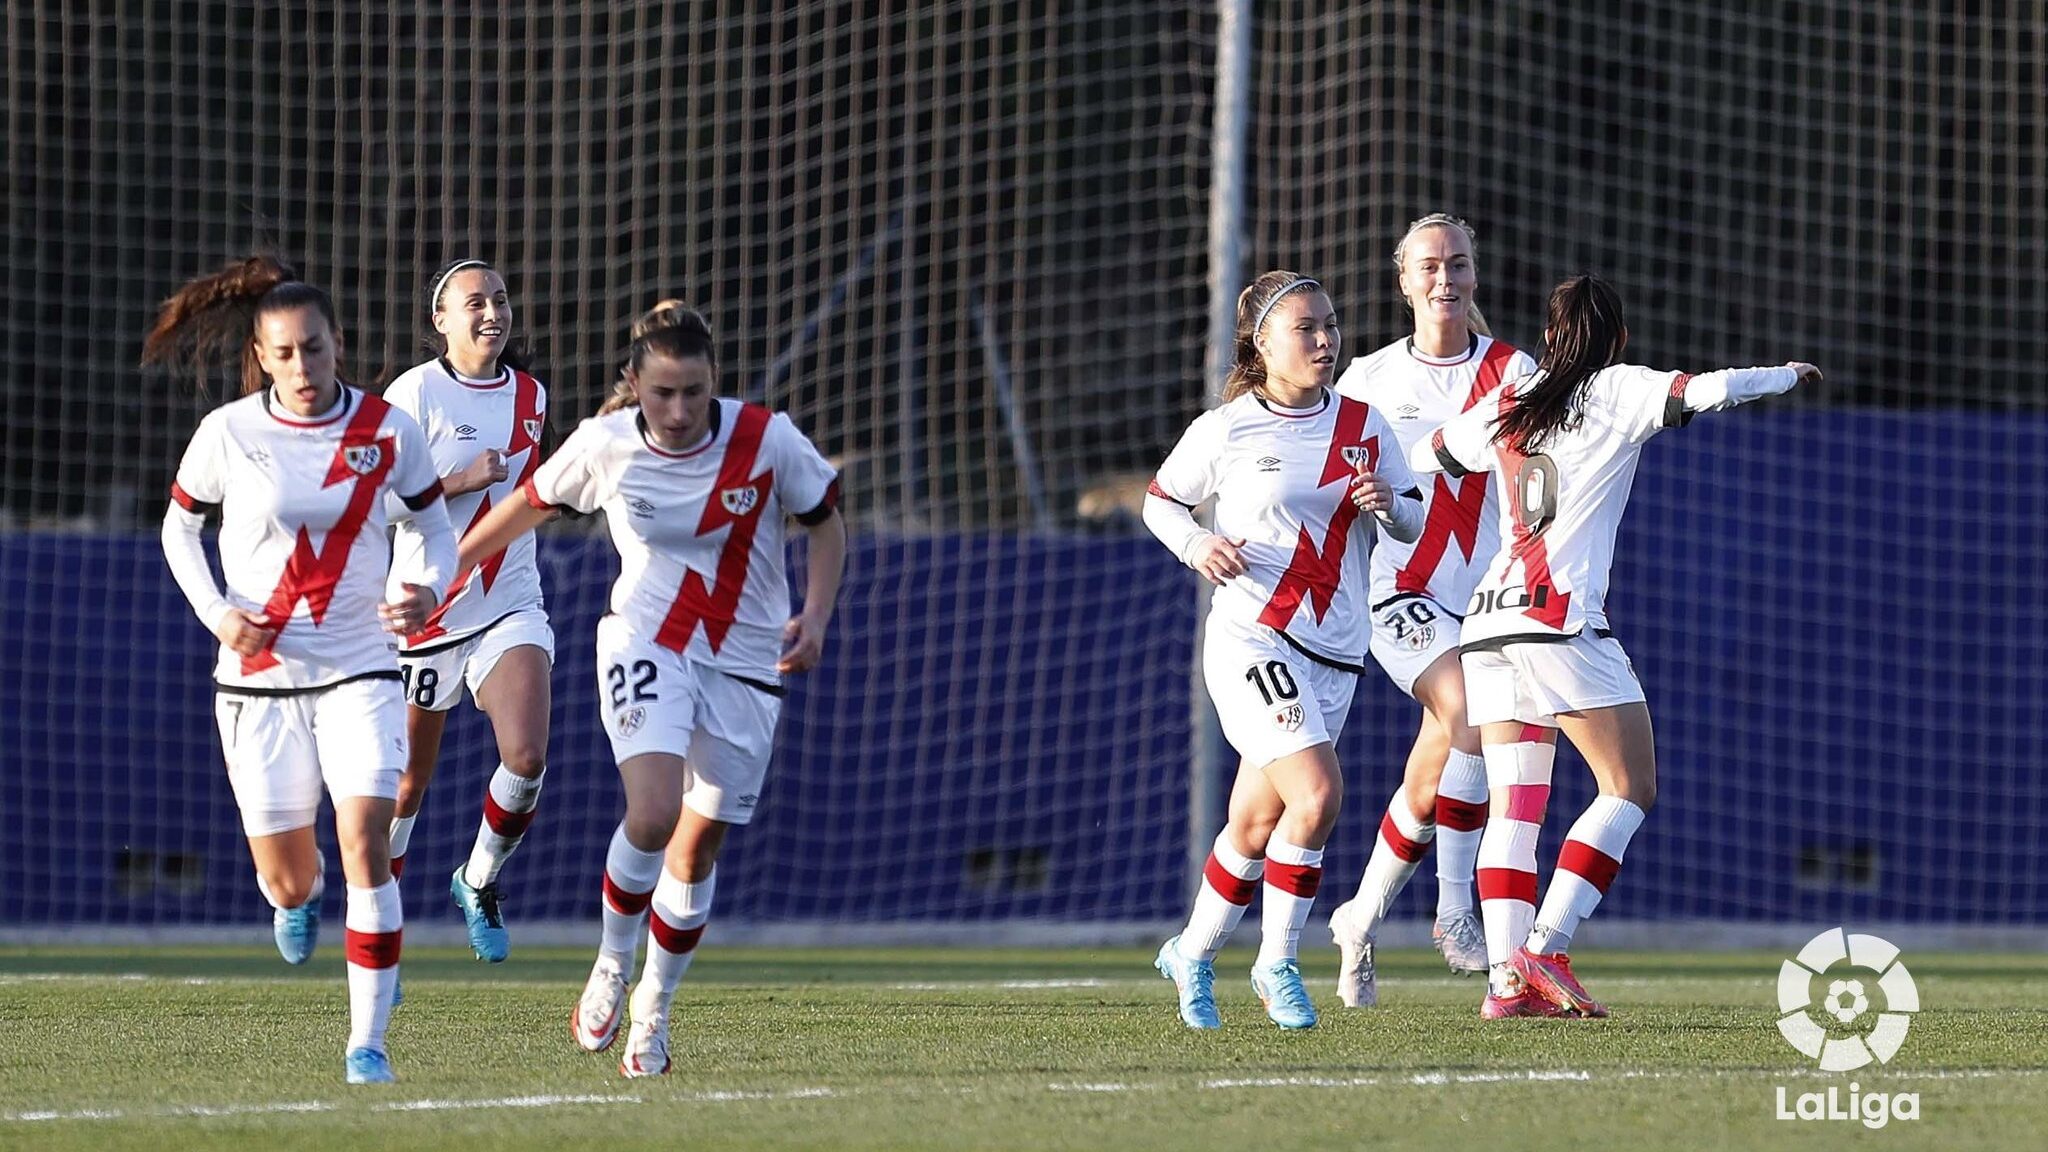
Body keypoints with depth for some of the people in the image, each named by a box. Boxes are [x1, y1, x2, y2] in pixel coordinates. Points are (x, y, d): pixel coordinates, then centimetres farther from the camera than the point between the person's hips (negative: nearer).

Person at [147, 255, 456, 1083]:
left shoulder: (387, 431, -5)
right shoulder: (228, 433, -6)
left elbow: (437, 526, 7)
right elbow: (179, 527, 8)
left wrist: (429, 589, -14)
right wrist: (216, 612, -7)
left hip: (360, 671, 0)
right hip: (259, 674, 0)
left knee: (366, 844, -17)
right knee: (284, 877, 5)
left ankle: (368, 1039, -11)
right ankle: (299, 898, 46)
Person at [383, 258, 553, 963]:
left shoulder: (530, 395, 8)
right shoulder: (416, 393, -9)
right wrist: (462, 481, -21)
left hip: (511, 607, 3)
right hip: (427, 609, -3)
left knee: (526, 758, -18)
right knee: (409, 779, 7)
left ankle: (478, 882, 8)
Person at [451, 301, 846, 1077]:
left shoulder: (767, 439, -12)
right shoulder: (605, 445, -10)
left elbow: (826, 522, 3)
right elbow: (530, 504, 8)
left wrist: (815, 618, -11)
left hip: (746, 662, 1)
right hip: (647, 645, -1)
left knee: (698, 849, 6)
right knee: (652, 815, -24)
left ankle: (653, 1014, 25)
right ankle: (612, 967, 1)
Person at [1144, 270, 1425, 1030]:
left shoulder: (1364, 426, 6)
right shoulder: (1224, 430, -4)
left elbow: (1413, 524, 13)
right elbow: (1160, 500, 9)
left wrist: (1390, 505, -10)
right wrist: (1198, 547, -11)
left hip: (1335, 653, 5)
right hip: (1251, 638, -5)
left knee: (1257, 825, 10)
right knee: (1317, 794, -21)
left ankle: (1192, 955, 29)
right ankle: (1277, 963, -6)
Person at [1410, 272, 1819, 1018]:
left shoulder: (1504, 407, 17)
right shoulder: (1617, 392, 3)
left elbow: (1423, 455, 32)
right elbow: (1709, 391, -10)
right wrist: (1788, 374, 9)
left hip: (1488, 621, 6)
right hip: (1562, 620, -6)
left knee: (1515, 807, 4)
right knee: (1630, 788, -1)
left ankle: (1506, 979, -8)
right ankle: (1544, 952, -14)